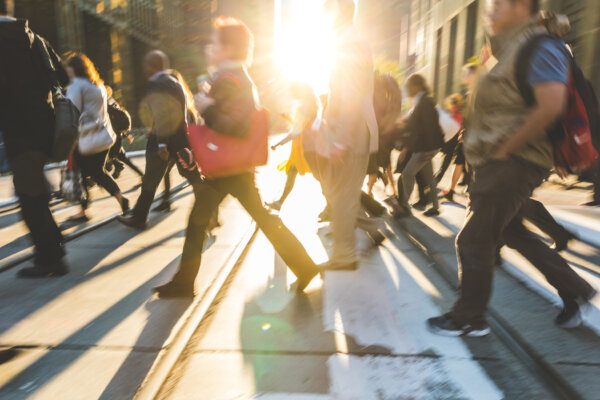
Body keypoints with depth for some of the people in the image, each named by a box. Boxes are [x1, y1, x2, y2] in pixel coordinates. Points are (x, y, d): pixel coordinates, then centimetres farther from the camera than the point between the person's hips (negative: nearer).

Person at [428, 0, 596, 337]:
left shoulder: (540, 48, -12)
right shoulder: (512, 50, 19)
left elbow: (551, 105, -26)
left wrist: (504, 149, -20)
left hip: (514, 163, -10)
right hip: (501, 162, 10)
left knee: (474, 240, -4)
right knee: (511, 231, 21)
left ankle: (469, 319, 13)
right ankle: (574, 290, 34)